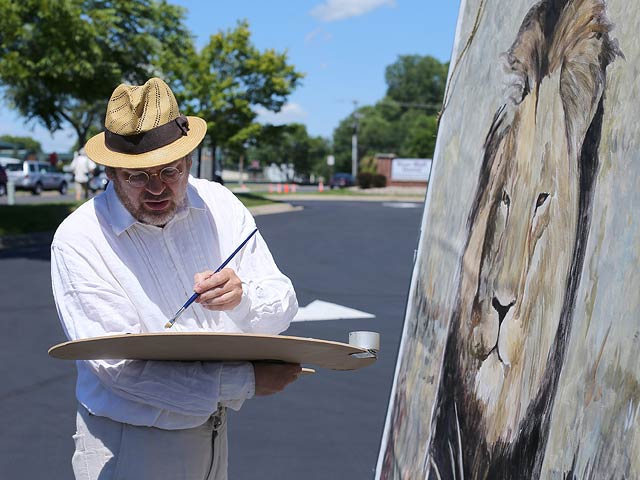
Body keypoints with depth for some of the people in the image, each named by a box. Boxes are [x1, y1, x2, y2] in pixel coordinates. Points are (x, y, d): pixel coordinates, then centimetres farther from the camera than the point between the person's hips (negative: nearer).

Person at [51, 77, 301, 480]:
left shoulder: (220, 205, -4)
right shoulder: (78, 240, -17)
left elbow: (283, 307, -3)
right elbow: (118, 365, -23)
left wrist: (243, 297, -27)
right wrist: (247, 381, -23)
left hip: (213, 429, 4)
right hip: (128, 444, -4)